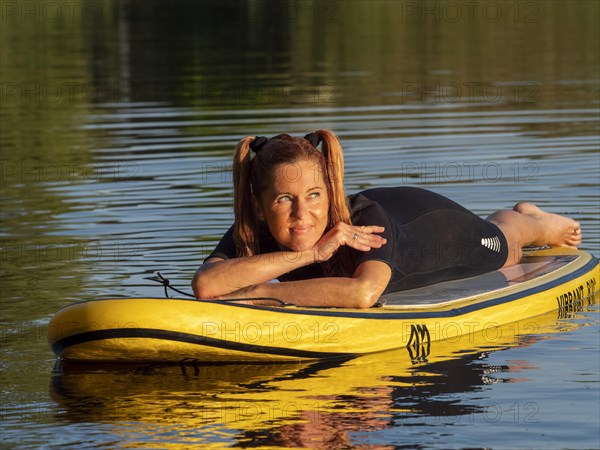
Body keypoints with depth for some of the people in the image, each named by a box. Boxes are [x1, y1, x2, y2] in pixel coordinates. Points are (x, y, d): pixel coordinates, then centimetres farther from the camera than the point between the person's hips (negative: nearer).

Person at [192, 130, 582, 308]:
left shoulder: (369, 220, -50)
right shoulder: (252, 234, -41)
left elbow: (363, 293, -70)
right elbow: (205, 285, -59)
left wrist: (262, 292, -67)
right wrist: (310, 253, -62)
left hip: (434, 224, -3)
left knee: (501, 247, 32)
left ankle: (534, 221, 66)